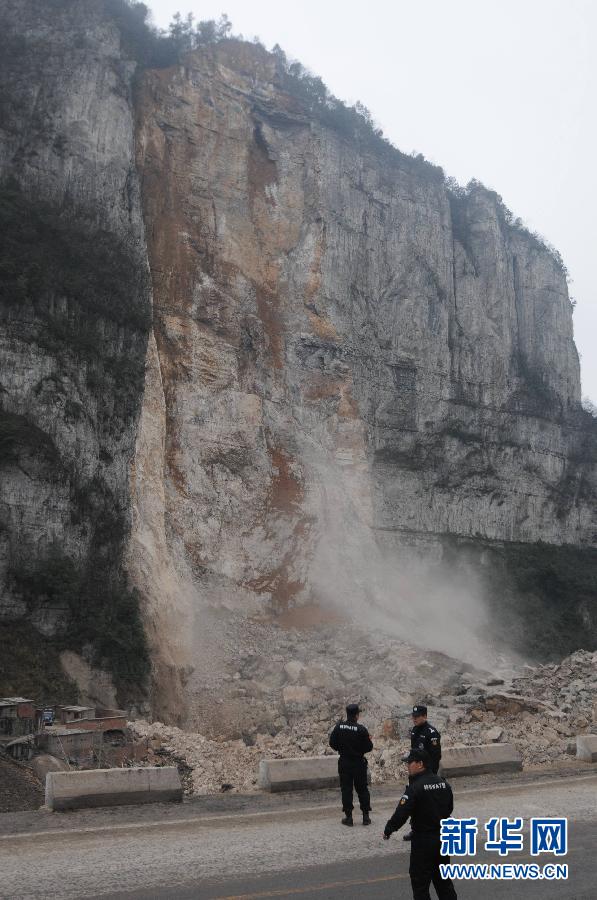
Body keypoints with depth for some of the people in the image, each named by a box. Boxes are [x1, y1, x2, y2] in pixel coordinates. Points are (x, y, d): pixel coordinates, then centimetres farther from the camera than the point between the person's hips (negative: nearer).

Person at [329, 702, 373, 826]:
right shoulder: (361, 729, -15)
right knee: (362, 789, 11)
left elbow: (332, 743, -2)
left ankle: (348, 816, 9)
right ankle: (366, 816, 14)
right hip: (359, 763, -1)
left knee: (346, 789, 9)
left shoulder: (339, 727, -8)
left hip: (344, 763, 1)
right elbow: (369, 747, -11)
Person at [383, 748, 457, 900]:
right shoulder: (443, 783, 2)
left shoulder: (415, 787, -21)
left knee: (420, 881, 6)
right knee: (443, 878, 20)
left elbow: (401, 813, -23)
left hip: (423, 840, -7)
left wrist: (388, 831, -9)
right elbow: (449, 808, 14)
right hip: (443, 837, 7)